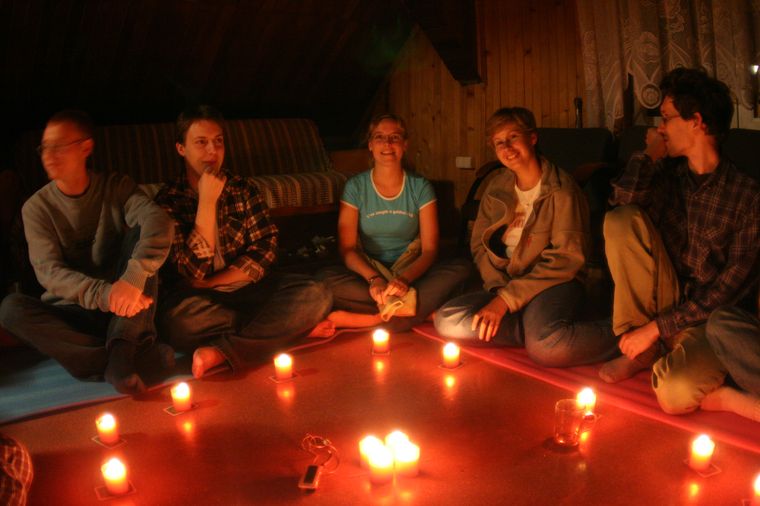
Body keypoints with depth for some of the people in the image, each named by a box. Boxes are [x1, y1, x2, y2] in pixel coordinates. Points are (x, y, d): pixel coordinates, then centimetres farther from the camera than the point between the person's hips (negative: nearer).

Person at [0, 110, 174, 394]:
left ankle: (120, 351, -31)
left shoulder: (115, 187, -2)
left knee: (139, 232, -21)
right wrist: (103, 294, -35)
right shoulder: (36, 208, -2)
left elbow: (158, 222, -22)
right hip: (71, 314, 1)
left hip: (125, 309, 0)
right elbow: (49, 272, -15)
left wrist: (133, 278, -41)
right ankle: (139, 351, -29)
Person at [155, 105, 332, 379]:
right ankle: (291, 326, -19)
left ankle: (223, 351, -26)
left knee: (316, 295, -22)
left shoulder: (243, 189, 8)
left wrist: (211, 282, -12)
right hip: (199, 300, -3)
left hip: (247, 288, 3)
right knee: (177, 319, -39)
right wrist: (207, 201, -16)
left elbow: (266, 248, -1)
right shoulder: (168, 201, -3)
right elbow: (193, 273, -13)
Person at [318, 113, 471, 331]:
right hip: (368, 273, -1)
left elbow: (430, 249, -8)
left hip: (411, 273, 1)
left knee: (460, 267, -27)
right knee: (326, 278, -31)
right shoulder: (355, 187, -2)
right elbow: (347, 249, -7)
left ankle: (368, 318, -28)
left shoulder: (420, 187, -1)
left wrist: (405, 278, -29)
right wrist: (374, 279, -27)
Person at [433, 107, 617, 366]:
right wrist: (499, 289, -8)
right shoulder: (497, 187, 10)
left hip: (554, 283, -5)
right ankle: (535, 328, -16)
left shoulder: (560, 190, -9)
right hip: (505, 284, 6)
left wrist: (507, 299, -19)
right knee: (447, 322, -22)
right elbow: (480, 244, 12)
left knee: (546, 347, -38)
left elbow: (565, 260, -14)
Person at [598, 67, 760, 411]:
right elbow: (622, 200, -16)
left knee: (674, 395, -35)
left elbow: (732, 287, -14)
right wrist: (651, 154, -7)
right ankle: (642, 350, -8)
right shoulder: (670, 174, 5)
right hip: (665, 301, 5)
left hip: (707, 319, -5)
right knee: (621, 221, -19)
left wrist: (657, 327, -16)